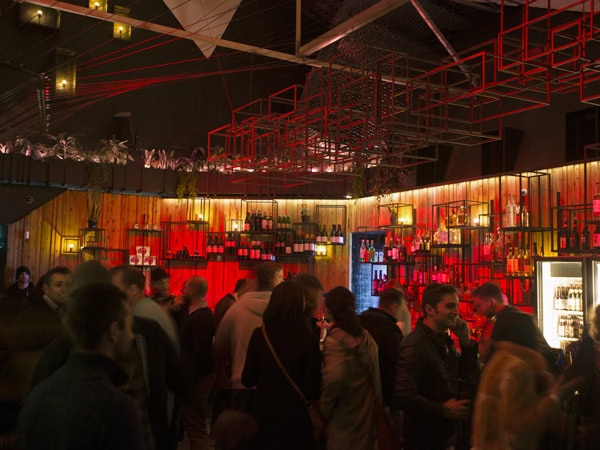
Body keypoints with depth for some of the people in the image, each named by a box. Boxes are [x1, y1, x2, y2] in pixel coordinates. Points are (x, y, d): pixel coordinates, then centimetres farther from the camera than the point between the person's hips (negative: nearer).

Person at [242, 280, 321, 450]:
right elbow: (313, 391, -13)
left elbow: (247, 380, 1)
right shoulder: (309, 339, -16)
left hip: (263, 414, 3)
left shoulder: (259, 335, -7)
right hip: (294, 417, -2)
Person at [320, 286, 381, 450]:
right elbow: (373, 378, 8)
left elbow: (334, 379, -30)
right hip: (368, 418, 7)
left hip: (345, 422, -6)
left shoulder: (335, 339, -17)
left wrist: (324, 411, -17)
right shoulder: (365, 336, 5)